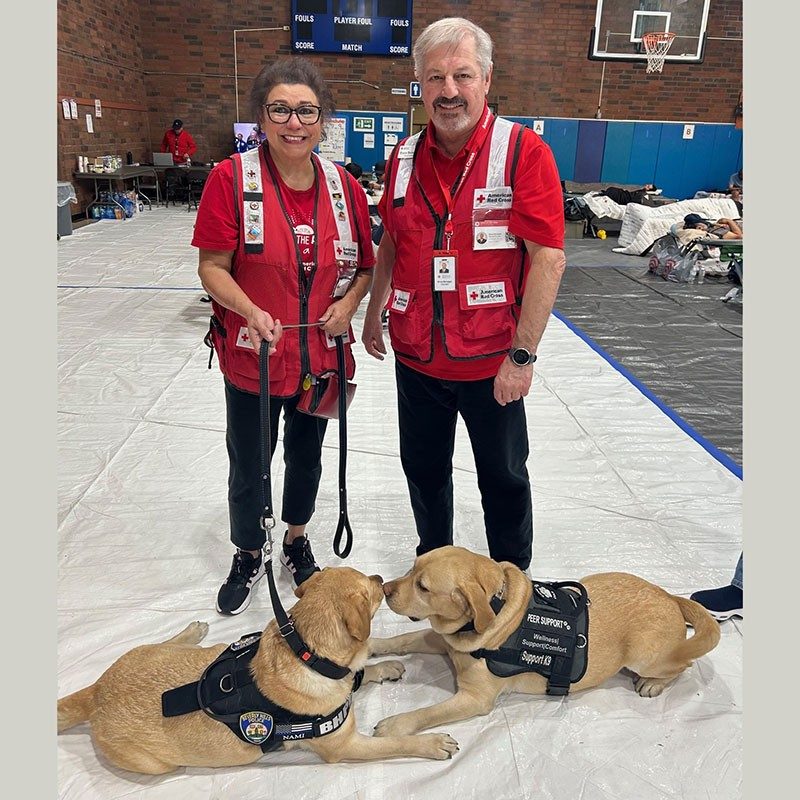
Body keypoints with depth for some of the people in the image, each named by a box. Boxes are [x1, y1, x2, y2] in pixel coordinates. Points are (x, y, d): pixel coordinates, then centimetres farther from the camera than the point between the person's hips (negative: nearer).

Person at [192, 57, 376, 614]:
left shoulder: (344, 186, -1)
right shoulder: (231, 177, -11)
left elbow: (365, 265, 9)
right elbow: (213, 267, -11)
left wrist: (348, 303, -10)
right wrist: (251, 312, -27)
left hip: (322, 355, 3)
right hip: (252, 357, -3)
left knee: (307, 455, 21)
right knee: (248, 466, 12)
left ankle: (296, 540, 48)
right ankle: (249, 557, 40)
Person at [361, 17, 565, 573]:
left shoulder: (524, 151, -12)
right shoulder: (404, 156, 3)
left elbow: (548, 258, -16)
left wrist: (523, 354, -19)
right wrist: (373, 313, 18)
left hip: (491, 362, -4)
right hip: (415, 356, 5)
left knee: (504, 478, 14)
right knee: (424, 469, 20)